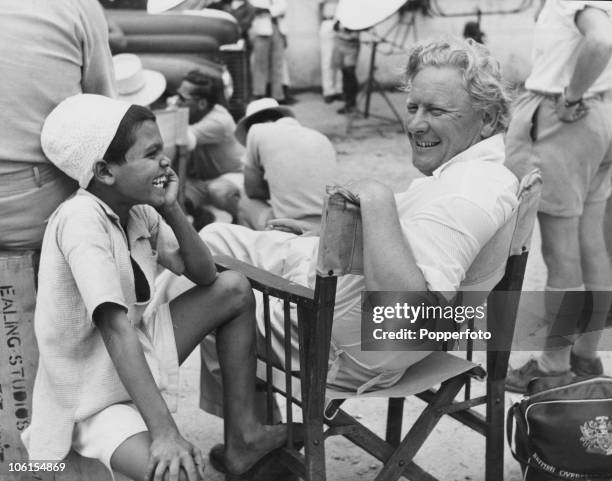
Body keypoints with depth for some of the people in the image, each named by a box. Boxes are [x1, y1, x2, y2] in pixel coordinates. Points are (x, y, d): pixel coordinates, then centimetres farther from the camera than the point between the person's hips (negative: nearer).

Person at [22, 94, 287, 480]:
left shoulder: (139, 212, -1)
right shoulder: (81, 219, -25)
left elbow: (204, 275, 2)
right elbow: (115, 328, -31)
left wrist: (171, 209, -12)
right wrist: (164, 430, -34)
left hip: (137, 358, 9)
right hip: (92, 397, -9)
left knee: (235, 289, 4)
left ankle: (243, 437, 7)